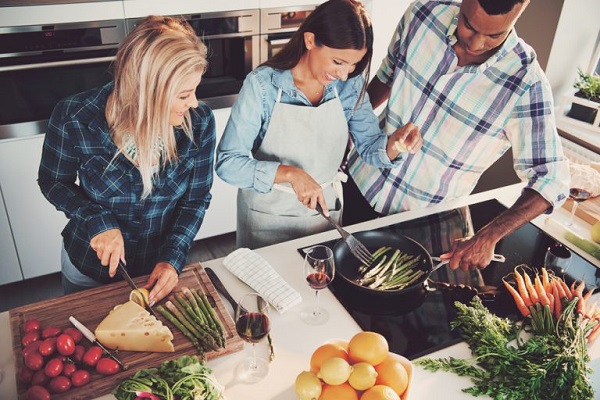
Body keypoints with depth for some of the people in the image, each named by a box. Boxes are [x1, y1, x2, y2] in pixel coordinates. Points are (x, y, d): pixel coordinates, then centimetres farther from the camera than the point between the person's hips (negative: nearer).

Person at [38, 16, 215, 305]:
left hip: (162, 267, 1)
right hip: (89, 265, 0)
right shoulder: (74, 118, -27)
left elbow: (197, 198, -10)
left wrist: (173, 257, -21)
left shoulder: (199, 122, -22)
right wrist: (97, 221, -25)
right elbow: (53, 182, -9)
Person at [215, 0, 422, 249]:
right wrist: (290, 173, -34)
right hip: (269, 212, -3)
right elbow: (227, 163, -22)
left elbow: (370, 147, -3)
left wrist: (394, 143, -25)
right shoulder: (262, 84, -21)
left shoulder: (350, 85, -9)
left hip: (325, 207, 4)